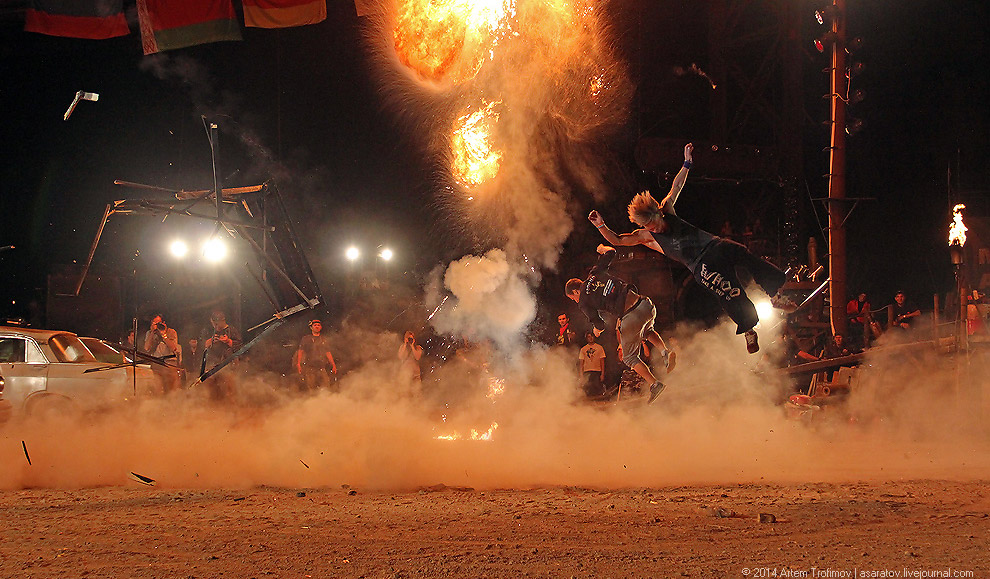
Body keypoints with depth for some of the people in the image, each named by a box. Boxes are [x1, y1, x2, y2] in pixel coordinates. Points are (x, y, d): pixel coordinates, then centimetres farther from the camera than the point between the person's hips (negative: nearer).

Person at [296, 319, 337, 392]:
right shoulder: (305, 339, 12)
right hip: (309, 367, -2)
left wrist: (333, 365, 11)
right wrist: (298, 364, -7)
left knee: (325, 386, -14)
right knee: (310, 389, -12)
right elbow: (300, 351, 7)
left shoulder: (324, 339, 20)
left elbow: (328, 353, 20)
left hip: (321, 368, 2)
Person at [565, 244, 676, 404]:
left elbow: (600, 325, 2)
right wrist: (603, 249, 47)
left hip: (630, 318, -6)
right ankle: (665, 351, 13)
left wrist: (597, 329, 26)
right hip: (646, 306, 6)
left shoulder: (583, 302, 3)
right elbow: (611, 253, 24)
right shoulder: (596, 272, 16)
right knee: (647, 331, 40)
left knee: (630, 357, 18)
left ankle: (654, 384, 4)